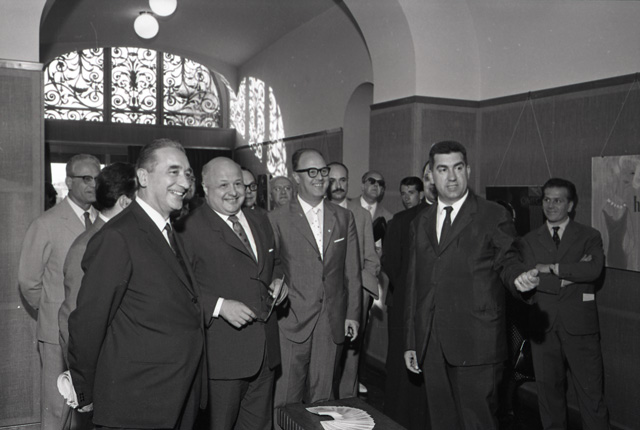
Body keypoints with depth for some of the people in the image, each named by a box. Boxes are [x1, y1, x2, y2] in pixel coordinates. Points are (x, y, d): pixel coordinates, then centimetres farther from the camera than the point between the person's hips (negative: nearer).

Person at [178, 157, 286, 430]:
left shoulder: (260, 221, 12)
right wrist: (219, 305, -23)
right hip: (222, 353, -6)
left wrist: (278, 282, 3)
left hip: (265, 348, 6)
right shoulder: (190, 228, -11)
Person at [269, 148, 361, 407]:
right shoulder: (277, 219, -2)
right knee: (287, 394, 1)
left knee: (321, 393, 11)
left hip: (332, 321, 3)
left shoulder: (344, 217, 9)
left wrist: (353, 313, 7)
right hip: (293, 320, -3)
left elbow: (352, 270, 9)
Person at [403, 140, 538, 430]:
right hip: (431, 346, 5)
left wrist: (520, 278, -24)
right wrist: (410, 341, 13)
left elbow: (508, 261, 2)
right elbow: (413, 283, 15)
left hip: (476, 344, -4)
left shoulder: (494, 216, 1)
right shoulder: (421, 222, 15)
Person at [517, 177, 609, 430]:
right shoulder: (529, 241, 8)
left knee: (591, 392, 1)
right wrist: (572, 272, -10)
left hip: (579, 324, -2)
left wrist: (551, 268, -11)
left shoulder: (590, 237, 5)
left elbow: (594, 270, -14)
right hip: (543, 325, 2)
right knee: (548, 390, 13)